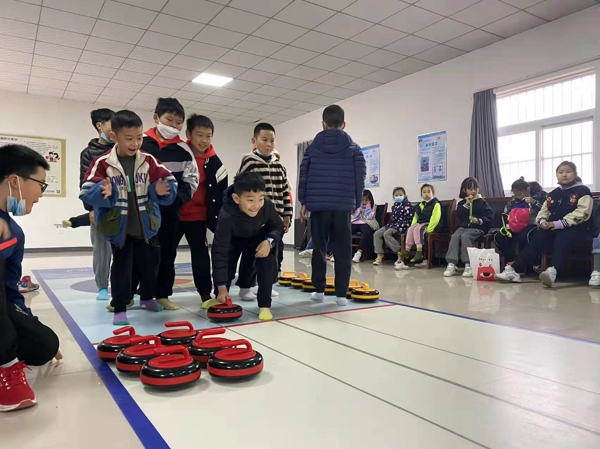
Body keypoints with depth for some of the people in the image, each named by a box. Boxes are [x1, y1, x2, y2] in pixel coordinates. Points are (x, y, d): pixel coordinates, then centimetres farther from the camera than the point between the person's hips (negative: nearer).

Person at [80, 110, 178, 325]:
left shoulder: (149, 161, -3)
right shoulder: (103, 163, -11)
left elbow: (169, 184, -4)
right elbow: (86, 192, -13)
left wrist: (161, 191, -24)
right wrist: (103, 194, -32)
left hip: (146, 227, 3)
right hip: (119, 228, -3)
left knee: (150, 264, 16)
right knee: (121, 267, 5)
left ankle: (147, 297, 38)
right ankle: (119, 308, 18)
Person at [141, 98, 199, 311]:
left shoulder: (183, 150, 2)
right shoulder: (141, 143, -4)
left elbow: (191, 179, 4)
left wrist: (177, 199, -10)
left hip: (171, 211, 2)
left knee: (168, 252, 8)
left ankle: (163, 294, 20)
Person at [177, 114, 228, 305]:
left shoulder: (214, 163, -5)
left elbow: (221, 193, 1)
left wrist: (219, 219, -1)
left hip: (198, 215, 1)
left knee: (200, 253, 6)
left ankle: (205, 292, 16)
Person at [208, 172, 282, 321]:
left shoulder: (268, 206, -36)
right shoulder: (226, 217, -42)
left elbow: (278, 226, -15)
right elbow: (220, 251, -38)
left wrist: (269, 241, -39)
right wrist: (221, 286, -38)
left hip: (259, 238, 1)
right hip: (234, 240, -1)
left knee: (267, 259, -23)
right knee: (227, 262, -2)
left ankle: (265, 305, -11)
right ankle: (220, 296, 34)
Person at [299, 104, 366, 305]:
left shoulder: (313, 147, 5)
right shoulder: (354, 149, 4)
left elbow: (304, 176, 5)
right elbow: (360, 178, 3)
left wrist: (304, 202, 12)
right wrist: (356, 203, 12)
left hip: (318, 205, 1)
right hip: (343, 206, 0)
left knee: (319, 249, 10)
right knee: (343, 251, 4)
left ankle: (319, 290, 14)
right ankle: (341, 294, 4)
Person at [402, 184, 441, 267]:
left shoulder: (436, 204, -5)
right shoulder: (420, 205, 18)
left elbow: (435, 218, -16)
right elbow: (416, 217, 18)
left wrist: (428, 229, -25)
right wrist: (413, 225, 0)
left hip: (429, 225, -7)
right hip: (420, 223, 7)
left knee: (418, 229, -31)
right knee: (410, 229, -18)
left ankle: (419, 251, -35)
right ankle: (407, 250, -19)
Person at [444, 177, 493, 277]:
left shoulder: (482, 202, 5)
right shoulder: (462, 203, 16)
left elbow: (490, 217, -1)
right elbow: (458, 215, 0)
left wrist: (479, 221, -20)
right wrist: (466, 204, -7)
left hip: (477, 228, -4)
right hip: (463, 227, 4)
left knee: (465, 236, -32)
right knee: (454, 236, -25)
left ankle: (468, 265, -33)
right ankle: (451, 264, -31)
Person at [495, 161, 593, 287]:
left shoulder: (583, 190, 1)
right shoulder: (553, 193, 20)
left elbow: (582, 213, -12)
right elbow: (544, 211, 16)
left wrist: (559, 224, -22)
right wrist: (542, 221, -9)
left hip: (576, 228, -5)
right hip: (553, 228, 5)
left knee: (561, 240, -37)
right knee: (538, 238, -22)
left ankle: (553, 271, -63)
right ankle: (514, 269, -34)